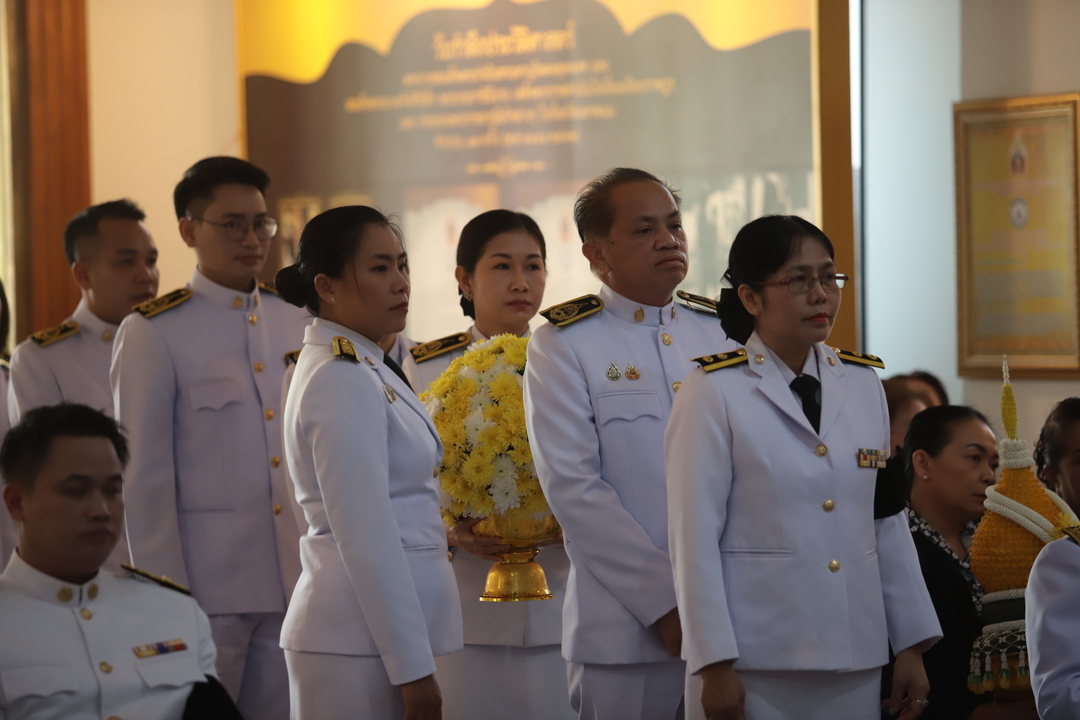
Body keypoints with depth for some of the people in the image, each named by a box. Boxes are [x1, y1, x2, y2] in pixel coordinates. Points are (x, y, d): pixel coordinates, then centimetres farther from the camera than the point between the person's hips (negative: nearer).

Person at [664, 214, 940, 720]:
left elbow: (888, 524, 12)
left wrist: (911, 645, 9)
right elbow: (695, 538, -8)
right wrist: (714, 666, -11)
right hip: (755, 667, -4)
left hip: (855, 660, 4)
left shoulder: (862, 383, 10)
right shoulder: (714, 393, -6)